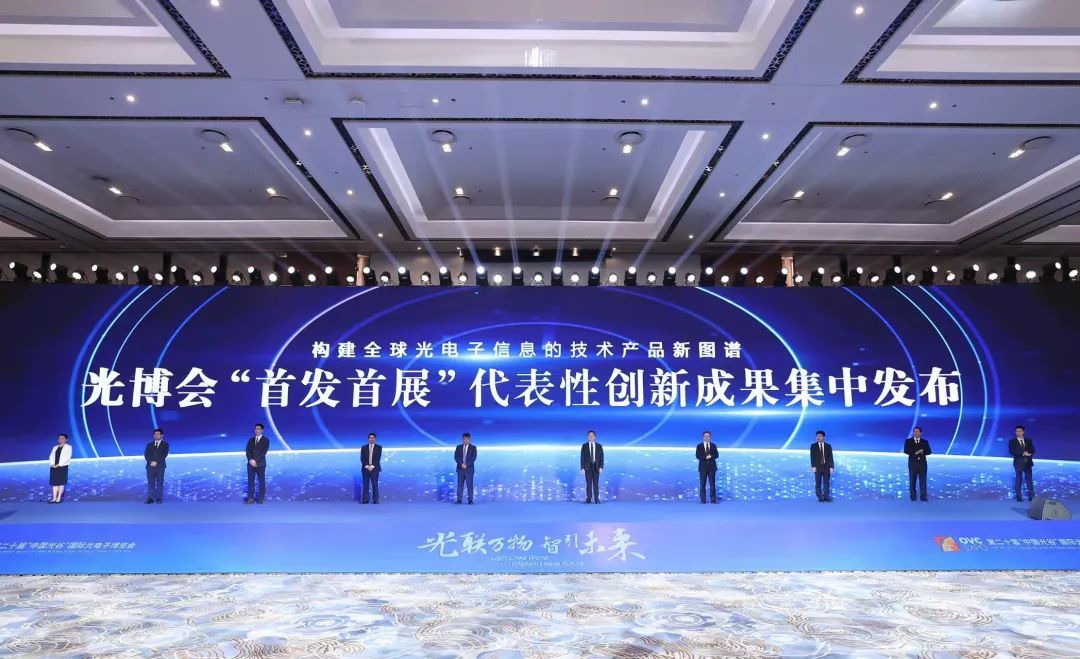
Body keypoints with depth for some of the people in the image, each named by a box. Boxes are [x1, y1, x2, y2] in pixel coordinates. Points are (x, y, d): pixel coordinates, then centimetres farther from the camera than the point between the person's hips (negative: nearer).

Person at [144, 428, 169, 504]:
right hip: (150, 466, 2)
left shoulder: (165, 444, 8)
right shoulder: (149, 444, 16)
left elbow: (164, 455, -4)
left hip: (160, 466, -2)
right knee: (150, 483, -1)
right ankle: (150, 498, -2)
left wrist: (156, 462, -15)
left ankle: (159, 498, 0)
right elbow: (146, 454, 4)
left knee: (160, 483, -2)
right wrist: (150, 462, -13)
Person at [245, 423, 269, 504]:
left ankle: (260, 499, 8)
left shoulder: (266, 440, -1)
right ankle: (251, 498, 8)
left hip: (260, 464, -4)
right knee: (250, 481, 4)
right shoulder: (251, 440, 13)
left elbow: (264, 452, -10)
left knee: (261, 482, 2)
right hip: (251, 463, 4)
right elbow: (247, 451, 4)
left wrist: (255, 461, -17)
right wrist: (251, 460, -13)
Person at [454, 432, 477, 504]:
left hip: (469, 469, -2)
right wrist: (461, 464, -13)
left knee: (469, 484, -5)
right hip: (460, 468, 2)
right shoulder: (458, 447, 10)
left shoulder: (473, 447, 4)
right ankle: (459, 499, 2)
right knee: (460, 484, 1)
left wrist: (466, 465, -14)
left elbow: (473, 457, -5)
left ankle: (470, 500, -3)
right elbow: (456, 457, 1)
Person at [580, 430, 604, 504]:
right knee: (589, 483, -1)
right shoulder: (584, 446, 2)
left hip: (596, 467, 0)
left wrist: (601, 467, -9)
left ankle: (596, 498, 3)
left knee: (596, 483, 0)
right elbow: (582, 457, 0)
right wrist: (582, 468, -7)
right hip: (588, 467, 0)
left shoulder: (599, 446, 4)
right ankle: (589, 499, 2)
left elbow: (601, 457, 2)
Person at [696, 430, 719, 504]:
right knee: (702, 484, 0)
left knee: (712, 483, -1)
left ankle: (713, 499, 2)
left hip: (711, 467, 1)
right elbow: (698, 456, -5)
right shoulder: (699, 446, 4)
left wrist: (711, 456, -16)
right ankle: (703, 500, 3)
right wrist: (705, 457, -18)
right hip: (703, 467, -1)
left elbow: (717, 455, 2)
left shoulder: (713, 445, 10)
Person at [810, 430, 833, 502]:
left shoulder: (828, 446, 8)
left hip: (826, 467, 1)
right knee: (818, 483, -2)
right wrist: (813, 466, -11)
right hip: (817, 467, 0)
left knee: (826, 483, -3)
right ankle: (820, 497, 2)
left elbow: (830, 457, 3)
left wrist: (831, 467, -6)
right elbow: (812, 457, -1)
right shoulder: (813, 446, 5)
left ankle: (826, 496, -4)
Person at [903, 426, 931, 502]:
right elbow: (906, 451, -9)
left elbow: (929, 452, 0)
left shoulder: (925, 442, 9)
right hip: (912, 463, -1)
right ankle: (913, 497, 7)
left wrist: (923, 452, -19)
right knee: (912, 481, 1)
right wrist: (915, 452, -20)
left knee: (923, 481, -2)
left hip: (922, 463, 1)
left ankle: (923, 496, 1)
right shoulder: (908, 441, 3)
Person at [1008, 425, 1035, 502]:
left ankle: (1031, 496, 8)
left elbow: (1033, 450, 5)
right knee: (1019, 480, 4)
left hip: (1027, 463, 3)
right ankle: (1018, 496, 10)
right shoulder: (1012, 441, -1)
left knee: (1029, 480, 3)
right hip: (1018, 463, -2)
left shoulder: (1029, 440, 9)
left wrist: (1029, 454, -17)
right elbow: (1011, 452, -12)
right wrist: (1022, 454, -21)